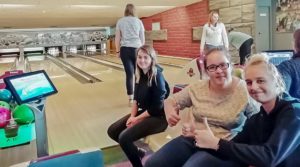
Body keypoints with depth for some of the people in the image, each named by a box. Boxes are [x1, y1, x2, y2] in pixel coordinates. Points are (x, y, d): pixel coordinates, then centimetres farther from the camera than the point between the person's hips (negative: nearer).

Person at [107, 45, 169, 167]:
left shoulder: (157, 76, -21)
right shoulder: (140, 75, 2)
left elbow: (157, 107, -20)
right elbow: (136, 98, 9)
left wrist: (137, 119, -14)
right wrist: (132, 116, -5)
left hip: (158, 117, -8)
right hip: (143, 112, 8)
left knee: (124, 137, -22)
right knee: (112, 131, 4)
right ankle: (137, 152, 22)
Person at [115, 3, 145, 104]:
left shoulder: (120, 21, 5)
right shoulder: (138, 21, 4)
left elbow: (117, 38, 4)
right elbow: (142, 38, 7)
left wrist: (118, 51, 14)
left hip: (125, 50, 0)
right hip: (136, 49, 0)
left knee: (129, 73, 0)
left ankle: (131, 98, 0)